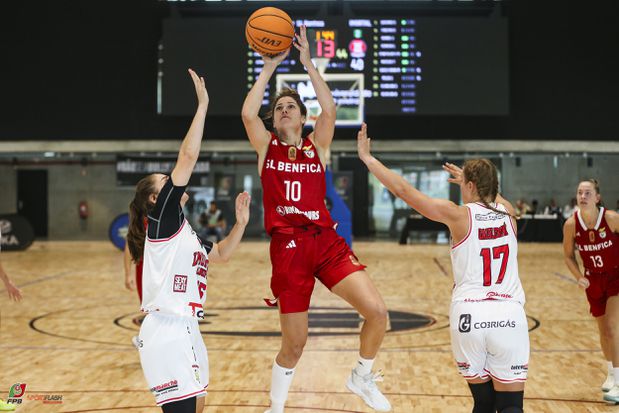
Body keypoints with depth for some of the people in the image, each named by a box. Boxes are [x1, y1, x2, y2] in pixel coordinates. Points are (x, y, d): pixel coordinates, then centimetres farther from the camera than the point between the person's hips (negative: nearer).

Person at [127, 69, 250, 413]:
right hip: (167, 332, -10)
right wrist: (203, 105, -10)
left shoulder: (184, 232, 17)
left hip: (186, 330, 10)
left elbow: (222, 254, 32)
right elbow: (188, 155, -13)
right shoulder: (162, 219, -6)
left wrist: (241, 222, 17)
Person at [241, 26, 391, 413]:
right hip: (287, 247, -1)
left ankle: (362, 377, 13)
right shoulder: (266, 147, 10)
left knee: (378, 311, -15)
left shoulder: (317, 145, 11)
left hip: (326, 241, 1)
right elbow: (248, 113, -9)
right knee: (294, 344, 3)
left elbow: (330, 110, -7)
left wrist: (308, 63, -5)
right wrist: (269, 67, -3)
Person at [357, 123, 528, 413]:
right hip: (509, 316, 1)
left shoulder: (459, 216, -4)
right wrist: (468, 179, 46)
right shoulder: (508, 213, 7)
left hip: (469, 315, -1)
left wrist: (367, 157, 4)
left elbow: (404, 190, -3)